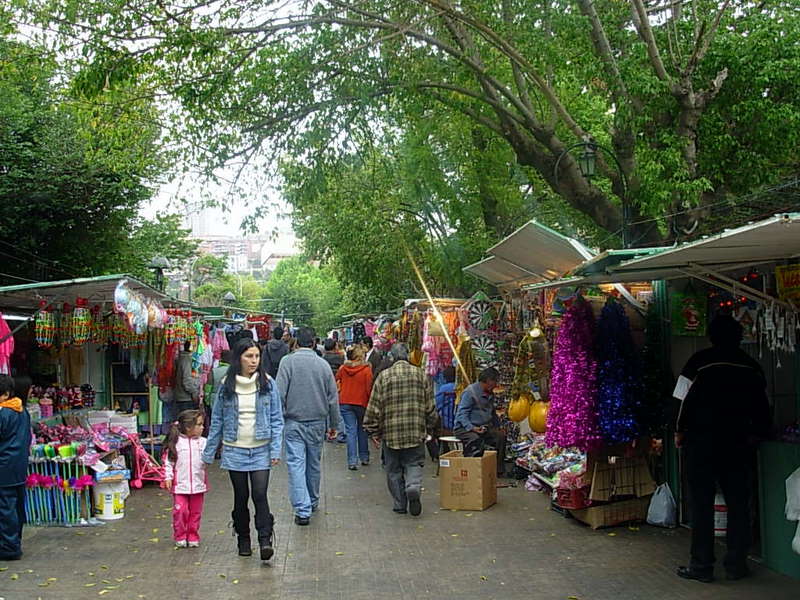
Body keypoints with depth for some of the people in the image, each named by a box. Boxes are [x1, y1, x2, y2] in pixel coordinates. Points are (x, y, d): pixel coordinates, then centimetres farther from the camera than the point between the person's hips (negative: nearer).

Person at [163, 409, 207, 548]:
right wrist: (168, 477, -8)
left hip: (198, 484, 3)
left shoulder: (202, 442, 3)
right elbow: (168, 461, -2)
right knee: (180, 511, -2)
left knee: (195, 512, 9)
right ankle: (180, 537, 15)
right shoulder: (175, 442, -4)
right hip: (180, 484, -2)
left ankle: (193, 537, 22)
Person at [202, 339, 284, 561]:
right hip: (234, 450, 1)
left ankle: (265, 540, -6)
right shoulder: (226, 386, 1)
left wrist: (276, 450, -7)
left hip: (261, 450, -1)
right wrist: (208, 454, 7)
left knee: (260, 494, -11)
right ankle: (243, 539, 24)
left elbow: (276, 418, 1)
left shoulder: (268, 383, -1)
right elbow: (217, 421, 7)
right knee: (241, 496, 9)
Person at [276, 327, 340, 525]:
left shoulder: (288, 362, -8)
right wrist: (334, 423, 15)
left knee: (296, 464, -3)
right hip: (317, 422, 3)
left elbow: (280, 393, -11)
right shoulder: (323, 364, 0)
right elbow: (333, 397, 5)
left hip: (294, 422, -3)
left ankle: (302, 510, -9)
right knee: (314, 464, 17)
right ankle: (313, 502, 33)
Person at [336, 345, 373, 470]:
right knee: (362, 429, 17)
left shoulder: (343, 368, -1)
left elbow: (336, 381, 12)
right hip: (361, 403, -2)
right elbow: (369, 389, -11)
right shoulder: (366, 369, -11)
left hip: (345, 403, 2)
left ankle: (352, 461, -4)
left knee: (351, 431, 2)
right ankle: (364, 457, 25)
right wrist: (370, 402, -1)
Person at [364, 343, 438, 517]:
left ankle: (400, 504, 12)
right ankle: (413, 488, -18)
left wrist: (373, 431, 7)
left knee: (394, 469, 10)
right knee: (414, 464, 9)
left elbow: (374, 407, -1)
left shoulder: (383, 376, -1)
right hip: (416, 431, 1)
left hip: (391, 432, 0)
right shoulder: (421, 374, 3)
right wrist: (430, 427, 19)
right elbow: (430, 406, 6)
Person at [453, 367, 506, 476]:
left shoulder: (490, 395, 15)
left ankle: (498, 469, -10)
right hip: (464, 427, -7)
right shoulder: (470, 392, -13)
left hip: (483, 427, 8)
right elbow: (462, 414, -18)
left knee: (501, 435, -15)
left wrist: (498, 426, 16)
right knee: (475, 439, -38)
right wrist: (472, 428, -32)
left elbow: (492, 413, 30)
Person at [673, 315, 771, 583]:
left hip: (702, 440, -3)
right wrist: (756, 435, 23)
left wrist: (680, 432, 3)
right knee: (738, 503, 11)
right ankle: (737, 564, 14)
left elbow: (687, 400, -9)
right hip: (738, 443, 3)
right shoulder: (752, 366, 5)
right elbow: (762, 407, 10)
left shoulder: (701, 361, -6)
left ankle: (701, 565, 4)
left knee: (701, 503, 1)